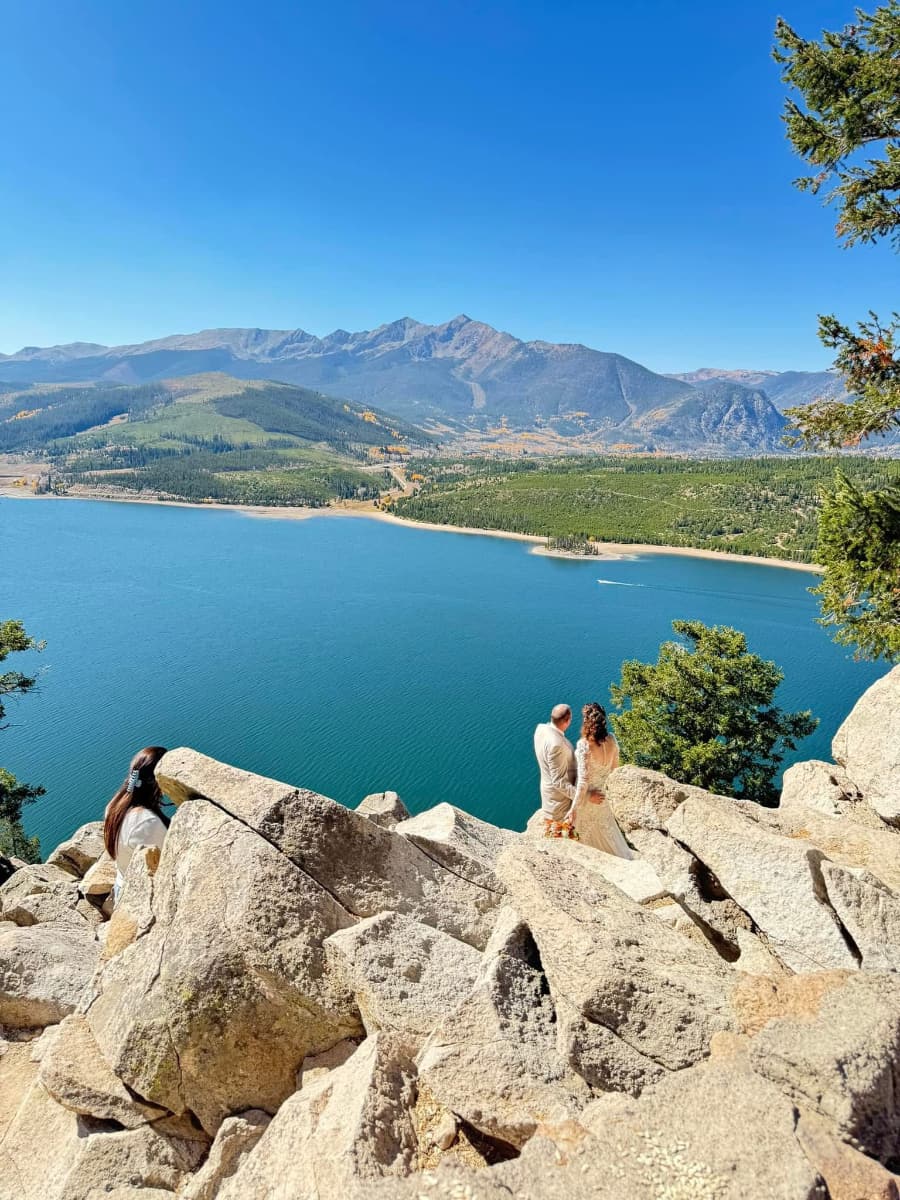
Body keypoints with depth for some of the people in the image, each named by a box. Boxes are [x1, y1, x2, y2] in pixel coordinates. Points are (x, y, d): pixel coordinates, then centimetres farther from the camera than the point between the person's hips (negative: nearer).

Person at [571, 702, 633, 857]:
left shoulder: (584, 746, -31)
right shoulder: (611, 740, -12)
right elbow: (614, 767, 4)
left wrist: (574, 808, -18)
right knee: (607, 832, 28)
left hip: (587, 799, -6)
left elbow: (583, 781, -27)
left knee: (586, 838, 18)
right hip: (602, 797, 6)